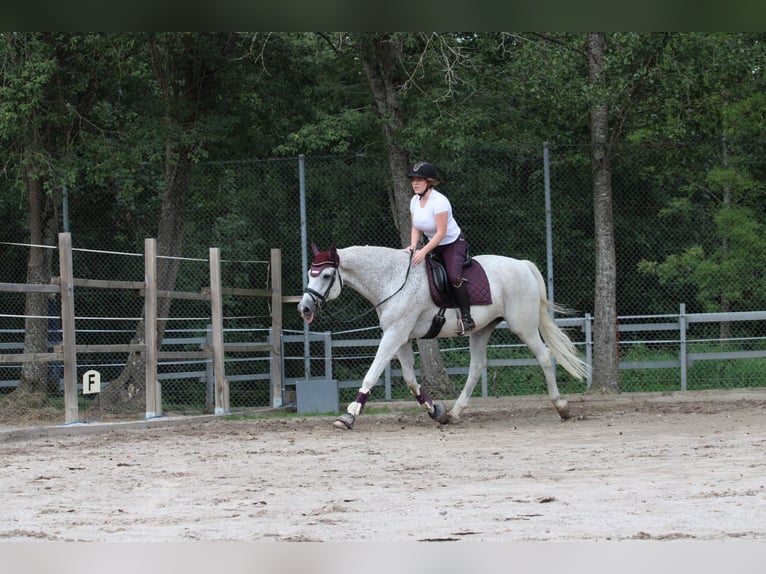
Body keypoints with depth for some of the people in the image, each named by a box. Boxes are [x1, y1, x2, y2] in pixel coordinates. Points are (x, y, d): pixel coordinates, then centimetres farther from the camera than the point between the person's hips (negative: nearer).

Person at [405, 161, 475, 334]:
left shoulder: (439, 201, -26)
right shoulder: (415, 200, -2)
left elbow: (441, 232, -28)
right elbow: (416, 228, 5)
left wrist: (423, 252, -33)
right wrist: (413, 246, -15)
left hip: (453, 243, -9)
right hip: (433, 244, 9)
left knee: (453, 275, -30)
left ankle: (466, 318, -22)